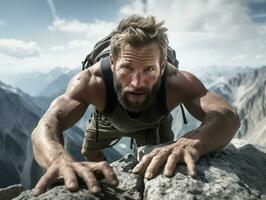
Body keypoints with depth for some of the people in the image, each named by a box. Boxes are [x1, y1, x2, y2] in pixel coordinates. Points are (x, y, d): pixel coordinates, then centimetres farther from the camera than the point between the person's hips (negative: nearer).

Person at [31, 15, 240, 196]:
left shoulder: (177, 82, -44)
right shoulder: (92, 81, -45)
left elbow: (228, 116, -54)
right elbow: (47, 125, -53)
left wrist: (192, 143, -77)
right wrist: (60, 159, -77)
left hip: (154, 123, 0)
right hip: (108, 120, 1)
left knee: (164, 166, -2)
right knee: (90, 153, 17)